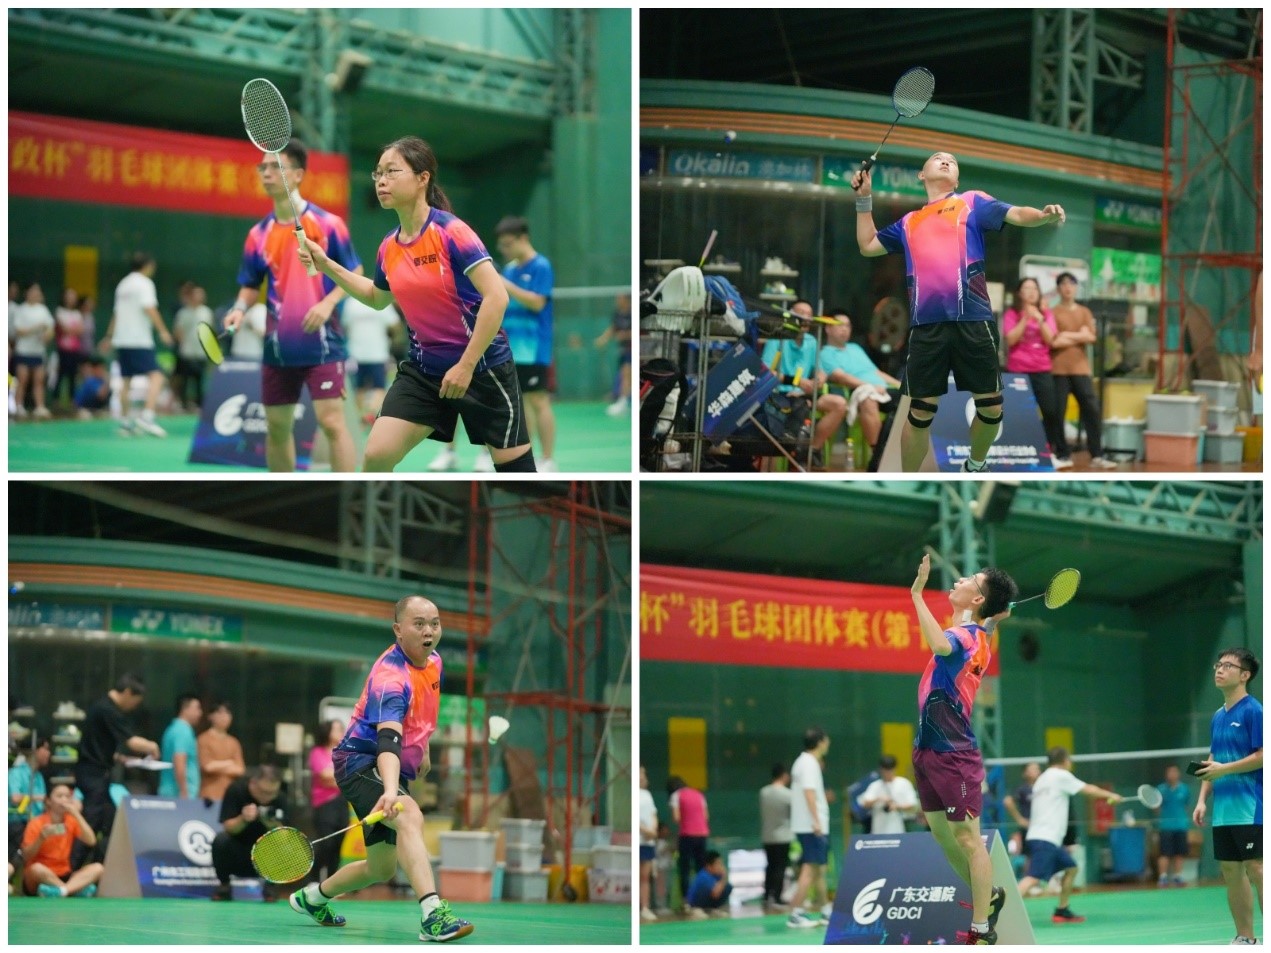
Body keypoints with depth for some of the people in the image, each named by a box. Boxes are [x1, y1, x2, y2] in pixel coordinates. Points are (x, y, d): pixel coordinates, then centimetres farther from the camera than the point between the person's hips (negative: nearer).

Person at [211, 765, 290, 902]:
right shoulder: (236, 790, -16)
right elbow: (228, 827, -19)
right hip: (236, 857, -1)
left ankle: (270, 886, -2)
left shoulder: (280, 800, -13)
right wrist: (243, 819, -40)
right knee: (220, 840, -32)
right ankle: (224, 885, -8)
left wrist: (275, 826, -40)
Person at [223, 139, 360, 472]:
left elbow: (354, 273, 0)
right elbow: (250, 285, 15)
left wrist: (328, 303, -16)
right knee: (277, 427, 10)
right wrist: (241, 308, -7)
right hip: (278, 347, 5)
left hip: (321, 344, -5)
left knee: (331, 420, -13)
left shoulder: (327, 224, -5)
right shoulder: (258, 235, 7)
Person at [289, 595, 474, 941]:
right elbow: (388, 740, -41)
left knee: (381, 870, 17)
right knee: (409, 816, -38)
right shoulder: (390, 676, -26)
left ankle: (313, 896, 43)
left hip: (394, 771, 9)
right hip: (361, 763, -9)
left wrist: (422, 751, 27)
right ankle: (432, 914, -51)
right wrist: (390, 791, -54)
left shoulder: (433, 662, 3)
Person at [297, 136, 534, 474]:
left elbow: (496, 297, -24)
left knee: (513, 468, 3)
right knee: (375, 457, -7)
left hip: (483, 367, -6)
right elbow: (378, 298, 24)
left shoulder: (451, 231, -18)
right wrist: (327, 266, 14)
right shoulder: (389, 247, 2)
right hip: (425, 368, 6)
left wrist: (466, 365, -24)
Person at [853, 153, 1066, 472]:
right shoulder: (909, 222, 24)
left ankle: (975, 466, 29)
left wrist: (1044, 215, -20)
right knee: (920, 412, 1)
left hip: (972, 320, -1)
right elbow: (868, 245, 33)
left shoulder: (973, 202, 15)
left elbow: (1016, 214, 1)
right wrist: (864, 200, 26)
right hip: (927, 325, 1)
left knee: (991, 407, 3)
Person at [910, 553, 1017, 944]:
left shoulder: (967, 636, -17)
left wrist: (917, 593, -39)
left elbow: (939, 644, -42)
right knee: (941, 834, 16)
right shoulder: (975, 634, 10)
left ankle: (982, 928, 0)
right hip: (929, 750, 9)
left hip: (954, 754, -9)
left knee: (967, 838, -4)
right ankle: (988, 896, 31)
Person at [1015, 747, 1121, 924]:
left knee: (1071, 868, 19)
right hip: (1045, 839, -10)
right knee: (1034, 877, -20)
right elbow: (1089, 790, 3)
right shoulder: (1060, 775, -3)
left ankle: (1062, 911, 21)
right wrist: (1112, 795, 16)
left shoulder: (1042, 779, 21)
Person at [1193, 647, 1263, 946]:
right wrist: (1202, 800, 12)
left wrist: (1224, 769, -17)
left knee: (1255, 868, -10)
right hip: (1222, 810, 8)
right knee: (1230, 870, 7)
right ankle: (1244, 938, 12)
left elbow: (1263, 756, -14)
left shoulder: (1253, 711, -8)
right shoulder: (1218, 717, 16)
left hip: (1250, 809, -8)